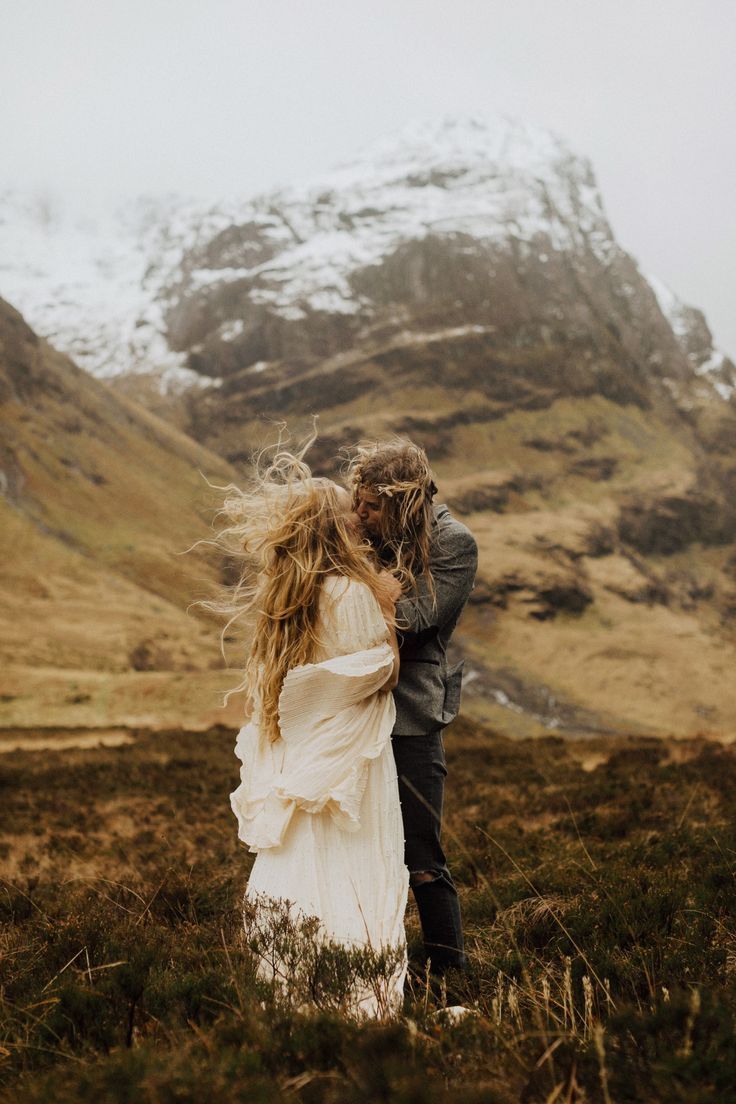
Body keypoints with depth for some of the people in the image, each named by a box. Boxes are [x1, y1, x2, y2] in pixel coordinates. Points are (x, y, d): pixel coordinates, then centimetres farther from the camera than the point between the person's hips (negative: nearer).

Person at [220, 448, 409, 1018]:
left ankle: (288, 988, 19)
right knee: (351, 881, 0)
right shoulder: (350, 593, -18)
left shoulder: (281, 596, 2)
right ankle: (366, 1003, 7)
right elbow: (378, 667, -10)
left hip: (292, 755, 7)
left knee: (293, 874, 12)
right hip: (342, 760, -6)